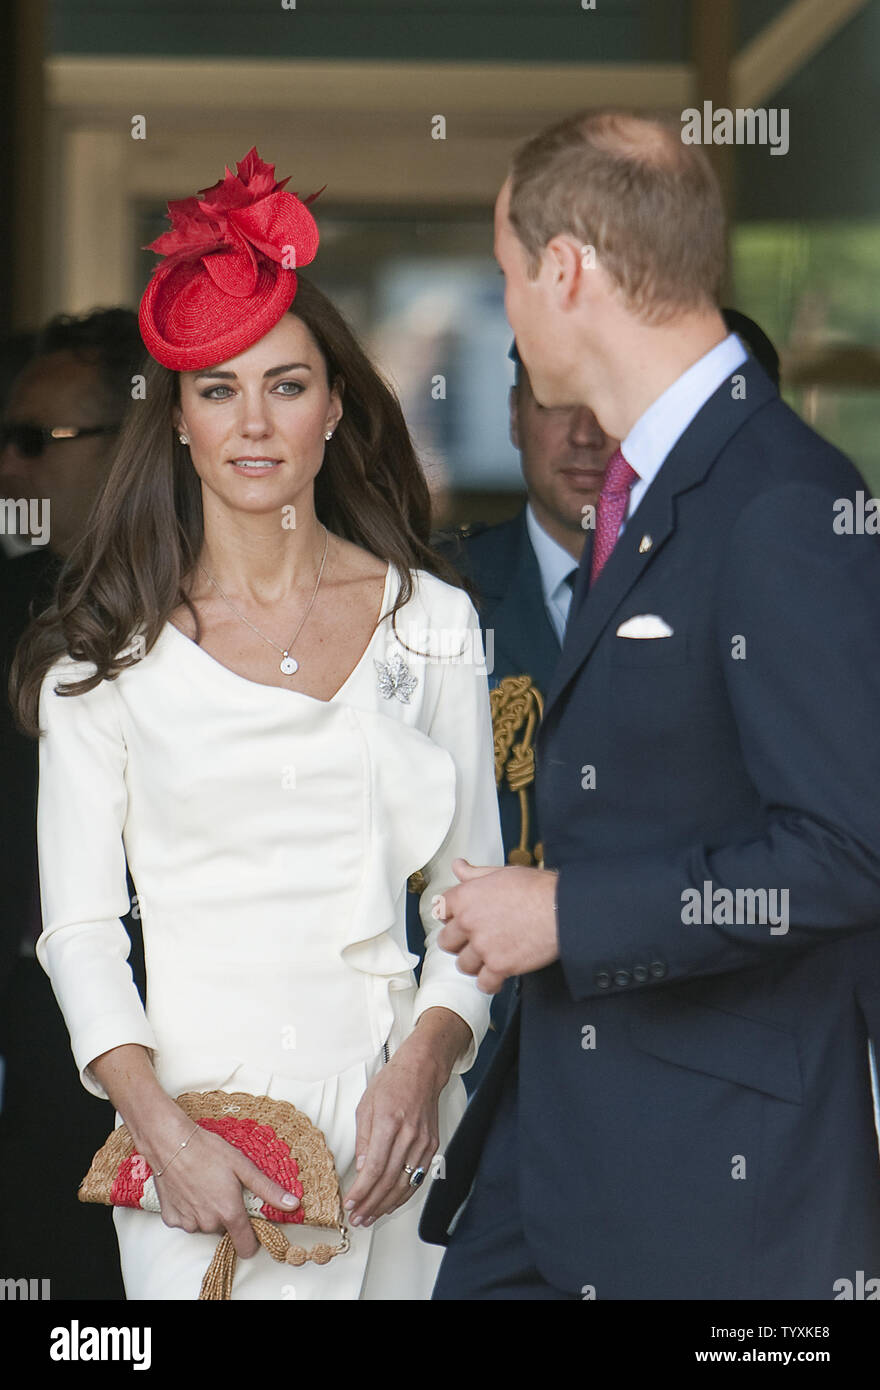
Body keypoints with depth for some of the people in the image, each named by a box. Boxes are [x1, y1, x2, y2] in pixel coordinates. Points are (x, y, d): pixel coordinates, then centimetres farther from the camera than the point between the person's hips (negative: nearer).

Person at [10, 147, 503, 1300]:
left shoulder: (430, 619, 7)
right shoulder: (110, 646, 3)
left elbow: (475, 889, 7)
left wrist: (424, 1060, -10)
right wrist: (162, 1130, -13)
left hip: (389, 1117, 2)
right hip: (197, 1109, -1)